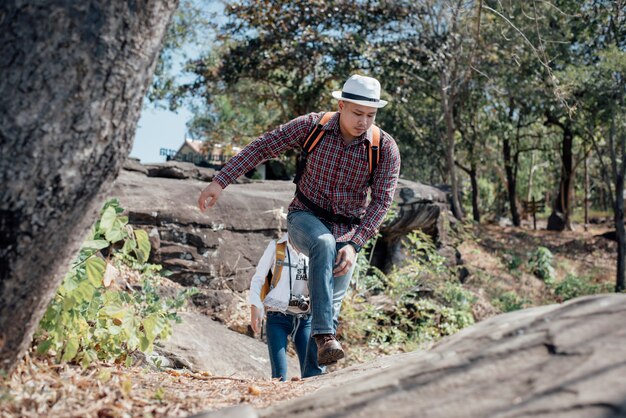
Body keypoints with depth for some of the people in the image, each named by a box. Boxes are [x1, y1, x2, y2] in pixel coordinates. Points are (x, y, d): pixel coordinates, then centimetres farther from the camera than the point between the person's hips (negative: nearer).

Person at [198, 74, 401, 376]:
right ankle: (324, 337, -44)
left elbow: (381, 201, -14)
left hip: (348, 232, 2)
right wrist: (220, 181, -13)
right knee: (324, 244, -37)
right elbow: (262, 146, -8)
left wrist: (354, 244, -26)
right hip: (305, 218, -2)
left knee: (332, 304, -4)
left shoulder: (385, 148, -13)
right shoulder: (313, 125, -13)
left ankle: (312, 376, 7)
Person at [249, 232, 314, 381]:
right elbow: (258, 278, 2)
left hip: (305, 319, 3)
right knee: (279, 374, -10)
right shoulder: (276, 246, 2)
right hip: (278, 318, -3)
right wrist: (255, 307, -11)